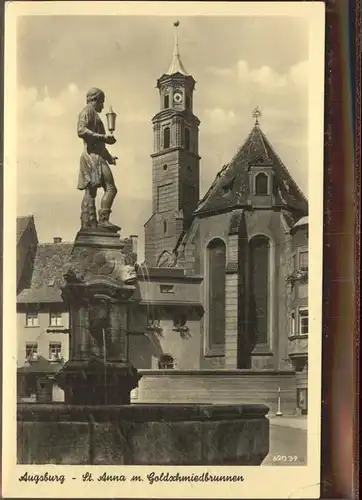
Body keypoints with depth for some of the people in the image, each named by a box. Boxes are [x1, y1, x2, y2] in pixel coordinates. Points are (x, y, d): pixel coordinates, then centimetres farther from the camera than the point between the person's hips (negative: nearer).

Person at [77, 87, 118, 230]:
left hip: (95, 156, 10)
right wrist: (103, 137, -20)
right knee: (110, 187, -17)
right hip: (93, 155, -10)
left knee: (90, 191, 3)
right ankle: (103, 219, -24)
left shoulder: (94, 114, 30)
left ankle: (87, 224, -1)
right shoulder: (88, 110, 0)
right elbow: (81, 131, -17)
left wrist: (108, 157, 38)